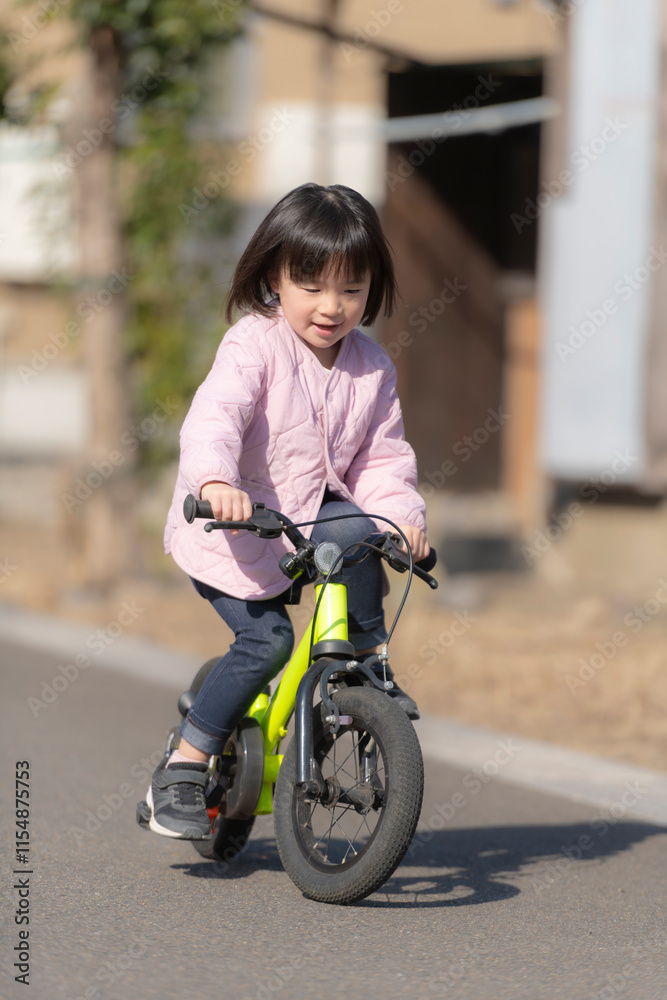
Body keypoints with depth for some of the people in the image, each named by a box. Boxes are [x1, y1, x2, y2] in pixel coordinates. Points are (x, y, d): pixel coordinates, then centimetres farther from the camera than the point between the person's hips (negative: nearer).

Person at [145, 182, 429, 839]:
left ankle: (368, 667, -7)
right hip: (230, 531, -4)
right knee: (266, 638, -21)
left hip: (310, 515, 4)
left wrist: (402, 515, -16)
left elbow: (382, 459, 3)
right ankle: (182, 769, -7)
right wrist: (216, 479, -54)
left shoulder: (371, 368, 0)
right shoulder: (254, 345, -18)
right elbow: (214, 417, -34)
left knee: (360, 533, -28)